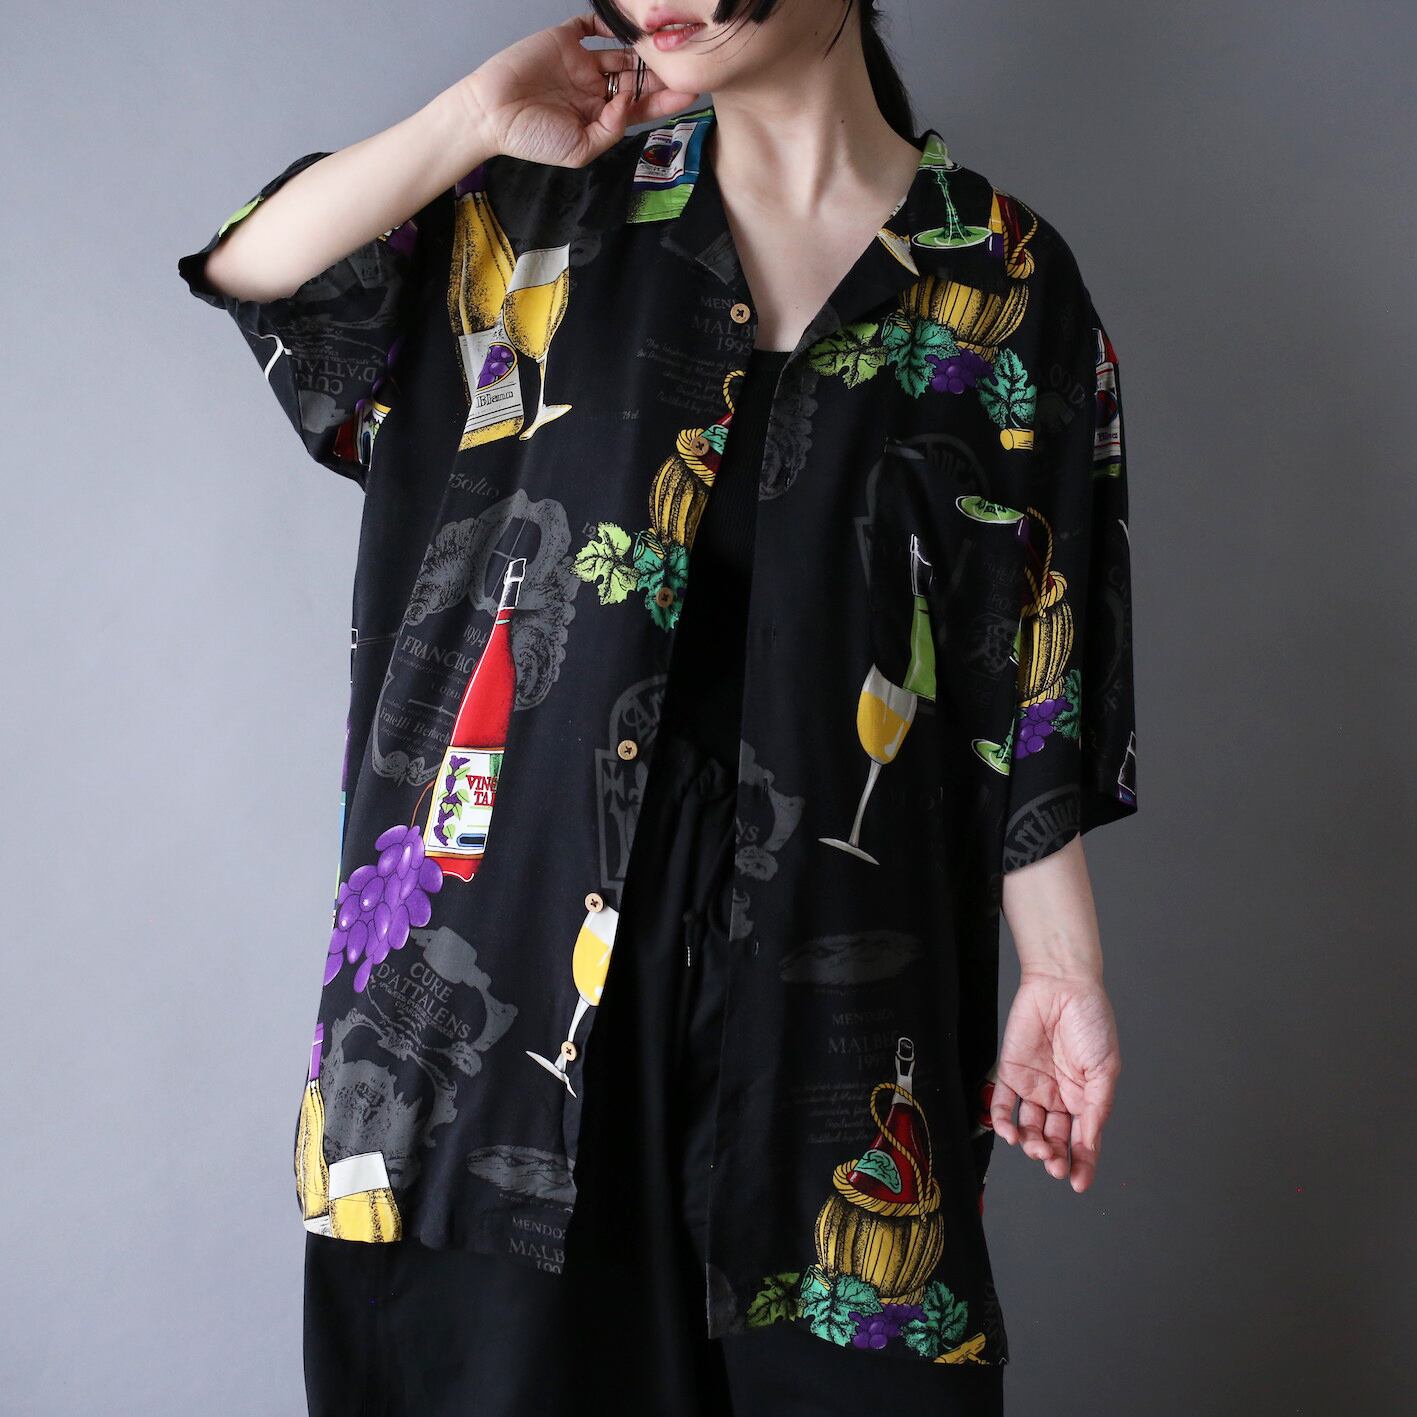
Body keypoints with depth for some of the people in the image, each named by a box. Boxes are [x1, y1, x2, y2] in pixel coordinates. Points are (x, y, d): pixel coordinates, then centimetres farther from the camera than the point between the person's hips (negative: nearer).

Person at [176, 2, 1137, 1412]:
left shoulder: (1006, 279, 2)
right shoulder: (567, 206, 7)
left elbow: (1034, 668, 2)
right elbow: (250, 267, 1)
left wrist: (1064, 971, 1)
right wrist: (483, 117, -4)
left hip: (829, 946, 0)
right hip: (528, 916, 1)